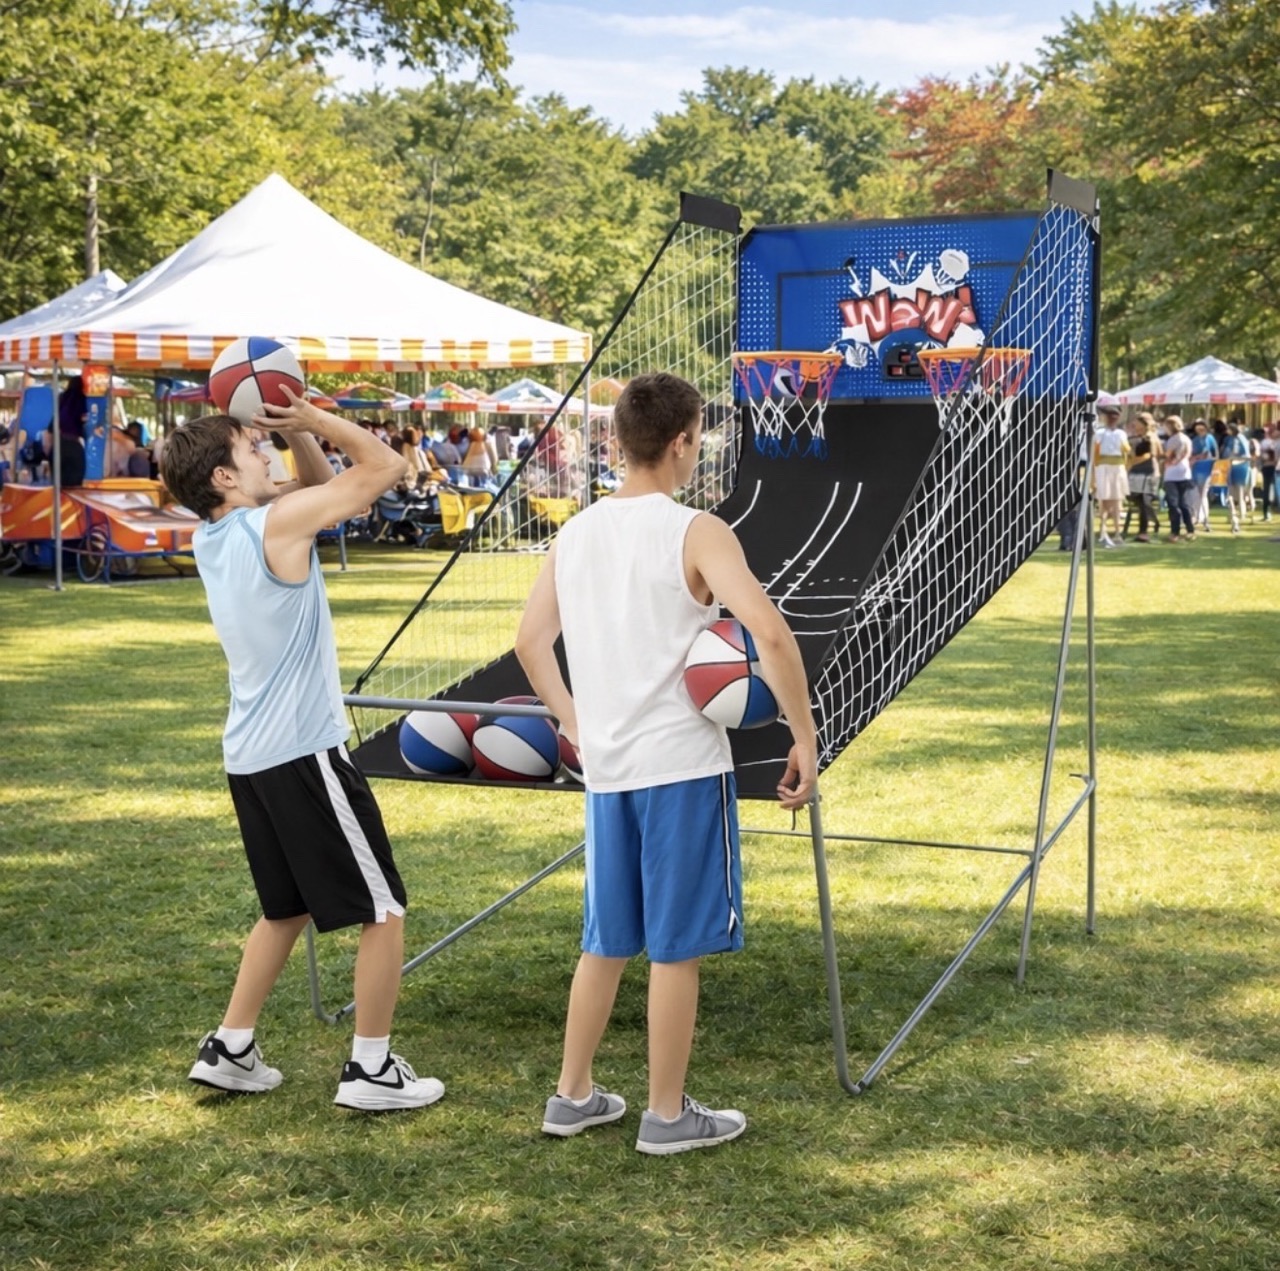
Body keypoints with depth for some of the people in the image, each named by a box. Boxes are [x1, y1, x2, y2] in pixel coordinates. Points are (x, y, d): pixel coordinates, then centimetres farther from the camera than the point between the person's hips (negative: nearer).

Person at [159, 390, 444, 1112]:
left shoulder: (216, 539, 10)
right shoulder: (278, 523, -15)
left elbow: (324, 486, 22)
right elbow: (385, 466, -9)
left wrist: (299, 434, 7)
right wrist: (312, 419, -1)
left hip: (251, 755, 9)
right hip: (304, 752, -9)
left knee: (287, 909, 23)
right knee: (384, 910, 3)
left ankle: (230, 1050, 25)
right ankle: (372, 1070, 8)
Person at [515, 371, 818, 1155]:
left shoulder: (577, 533, 6)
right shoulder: (696, 533, -13)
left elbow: (531, 640, 13)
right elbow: (770, 633, -24)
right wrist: (805, 739, -16)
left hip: (605, 766, 6)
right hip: (683, 764, -6)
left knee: (606, 940, 19)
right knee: (676, 947, 5)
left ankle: (573, 1096, 26)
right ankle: (668, 1116, 14)